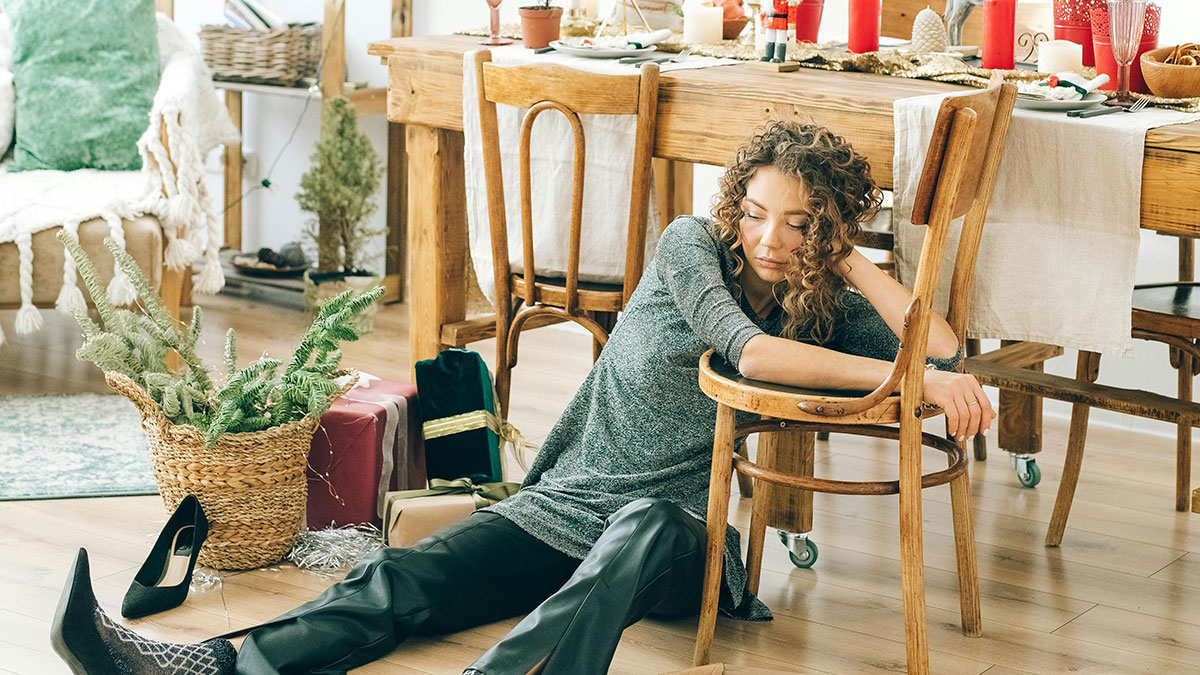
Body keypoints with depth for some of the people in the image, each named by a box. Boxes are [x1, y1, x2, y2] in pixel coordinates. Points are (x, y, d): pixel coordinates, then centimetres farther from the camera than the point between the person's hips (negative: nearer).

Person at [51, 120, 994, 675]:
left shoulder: (824, 305, 6)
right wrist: (898, 374, -22)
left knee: (643, 530, -41)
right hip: (566, 502, 1)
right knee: (405, 578, -20)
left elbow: (948, 354, -2)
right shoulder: (692, 244, -1)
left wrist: (857, 269, -4)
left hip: (677, 532, -1)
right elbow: (746, 348, -18)